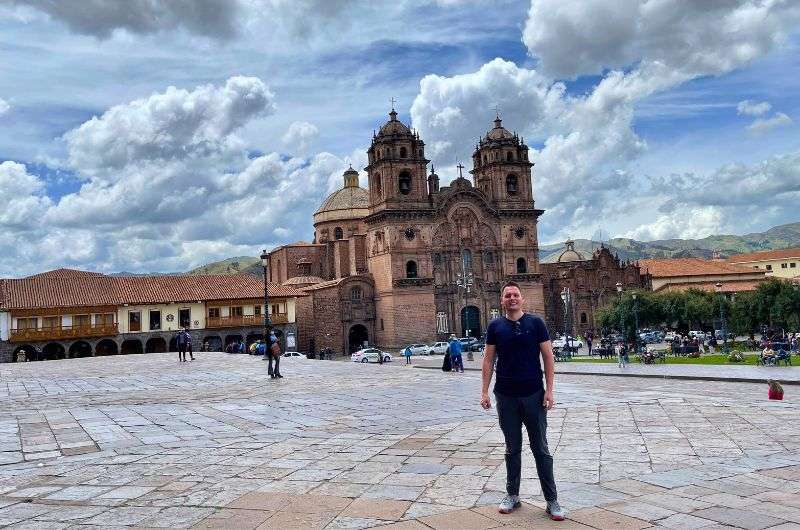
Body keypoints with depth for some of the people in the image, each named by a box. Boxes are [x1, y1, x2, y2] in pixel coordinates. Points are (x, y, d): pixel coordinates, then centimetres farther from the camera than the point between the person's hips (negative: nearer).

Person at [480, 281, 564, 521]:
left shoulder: (535, 323, -2)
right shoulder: (495, 326, 3)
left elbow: (548, 357, -2)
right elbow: (488, 360, 5)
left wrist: (549, 390, -9)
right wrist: (484, 391, -1)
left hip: (533, 395, -2)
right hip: (506, 396, 2)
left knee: (541, 449, 5)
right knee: (512, 449, 13)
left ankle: (552, 501, 13)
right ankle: (512, 496, 24)